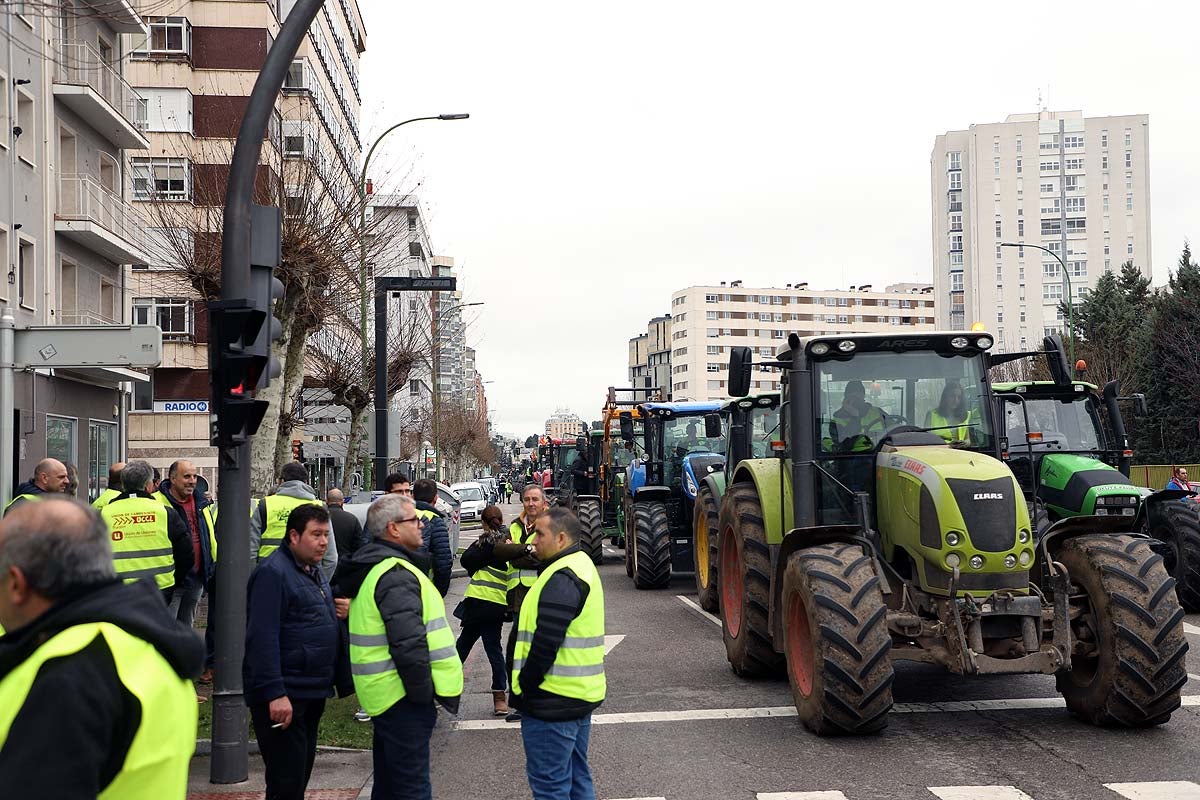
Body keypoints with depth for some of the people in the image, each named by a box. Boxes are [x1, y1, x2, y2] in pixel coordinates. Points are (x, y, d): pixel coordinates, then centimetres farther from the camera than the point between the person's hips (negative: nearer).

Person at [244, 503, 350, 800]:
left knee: (301, 773, 19)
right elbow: (263, 638, -23)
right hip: (284, 696, -10)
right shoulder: (273, 572, -17)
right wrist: (275, 694, -27)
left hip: (312, 692, 10)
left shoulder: (313, 570, 14)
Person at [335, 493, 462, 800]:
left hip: (384, 694, 11)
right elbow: (409, 643, -27)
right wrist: (424, 692, -17)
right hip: (403, 697, -11)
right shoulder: (396, 574, -19)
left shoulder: (374, 568, 15)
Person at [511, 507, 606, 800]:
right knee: (576, 776, 18)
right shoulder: (581, 566, 14)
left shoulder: (562, 578, -20)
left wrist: (524, 687, -13)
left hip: (554, 702, -10)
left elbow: (546, 644, -24)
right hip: (581, 696, 10)